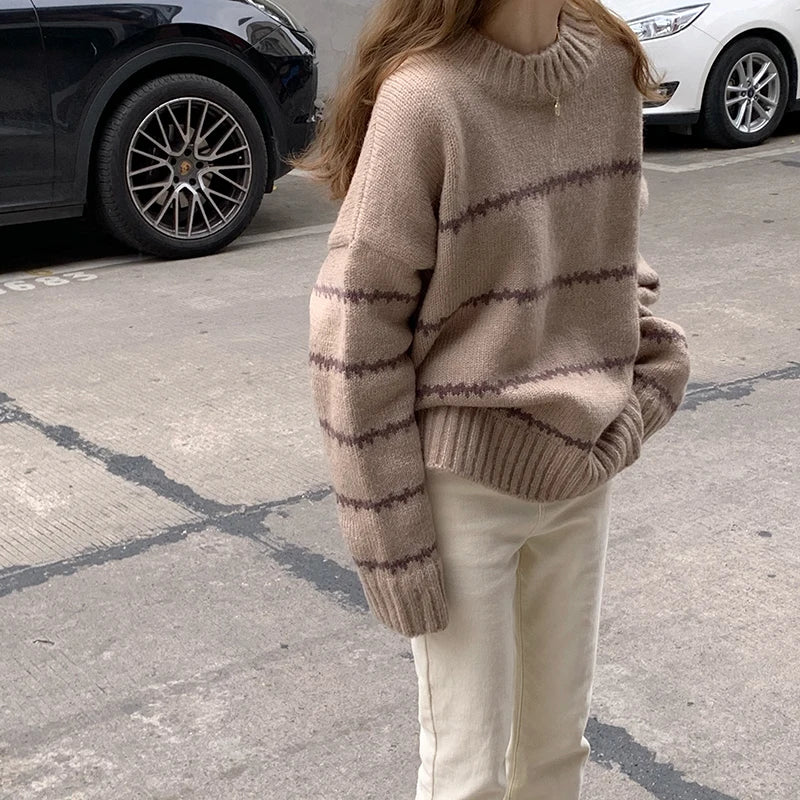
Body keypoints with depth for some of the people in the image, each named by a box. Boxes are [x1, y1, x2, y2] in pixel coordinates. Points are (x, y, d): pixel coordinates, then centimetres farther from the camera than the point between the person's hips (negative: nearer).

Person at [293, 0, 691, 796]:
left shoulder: (613, 67, -1)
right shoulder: (424, 98, -19)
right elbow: (355, 337, -16)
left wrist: (657, 367, 0)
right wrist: (394, 543, -13)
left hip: (583, 477, 6)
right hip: (464, 486, -5)